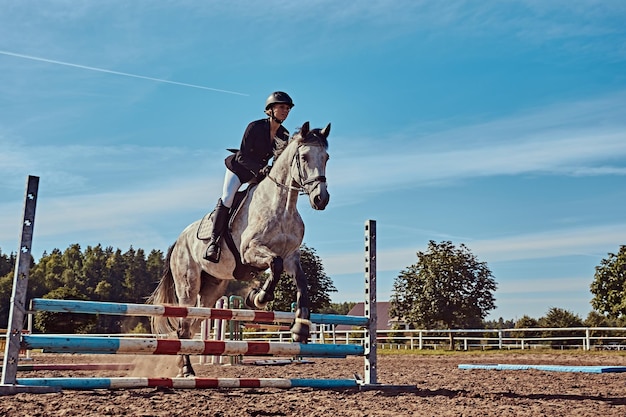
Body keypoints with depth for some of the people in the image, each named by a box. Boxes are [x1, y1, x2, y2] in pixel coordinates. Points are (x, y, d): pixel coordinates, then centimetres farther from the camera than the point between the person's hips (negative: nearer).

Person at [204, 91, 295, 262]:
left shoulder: (284, 136, -7)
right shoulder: (255, 127, -21)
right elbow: (242, 156, -23)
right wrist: (261, 168, -36)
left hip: (261, 171, 6)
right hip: (240, 168, -6)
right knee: (227, 199, -22)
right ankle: (213, 241, -18)